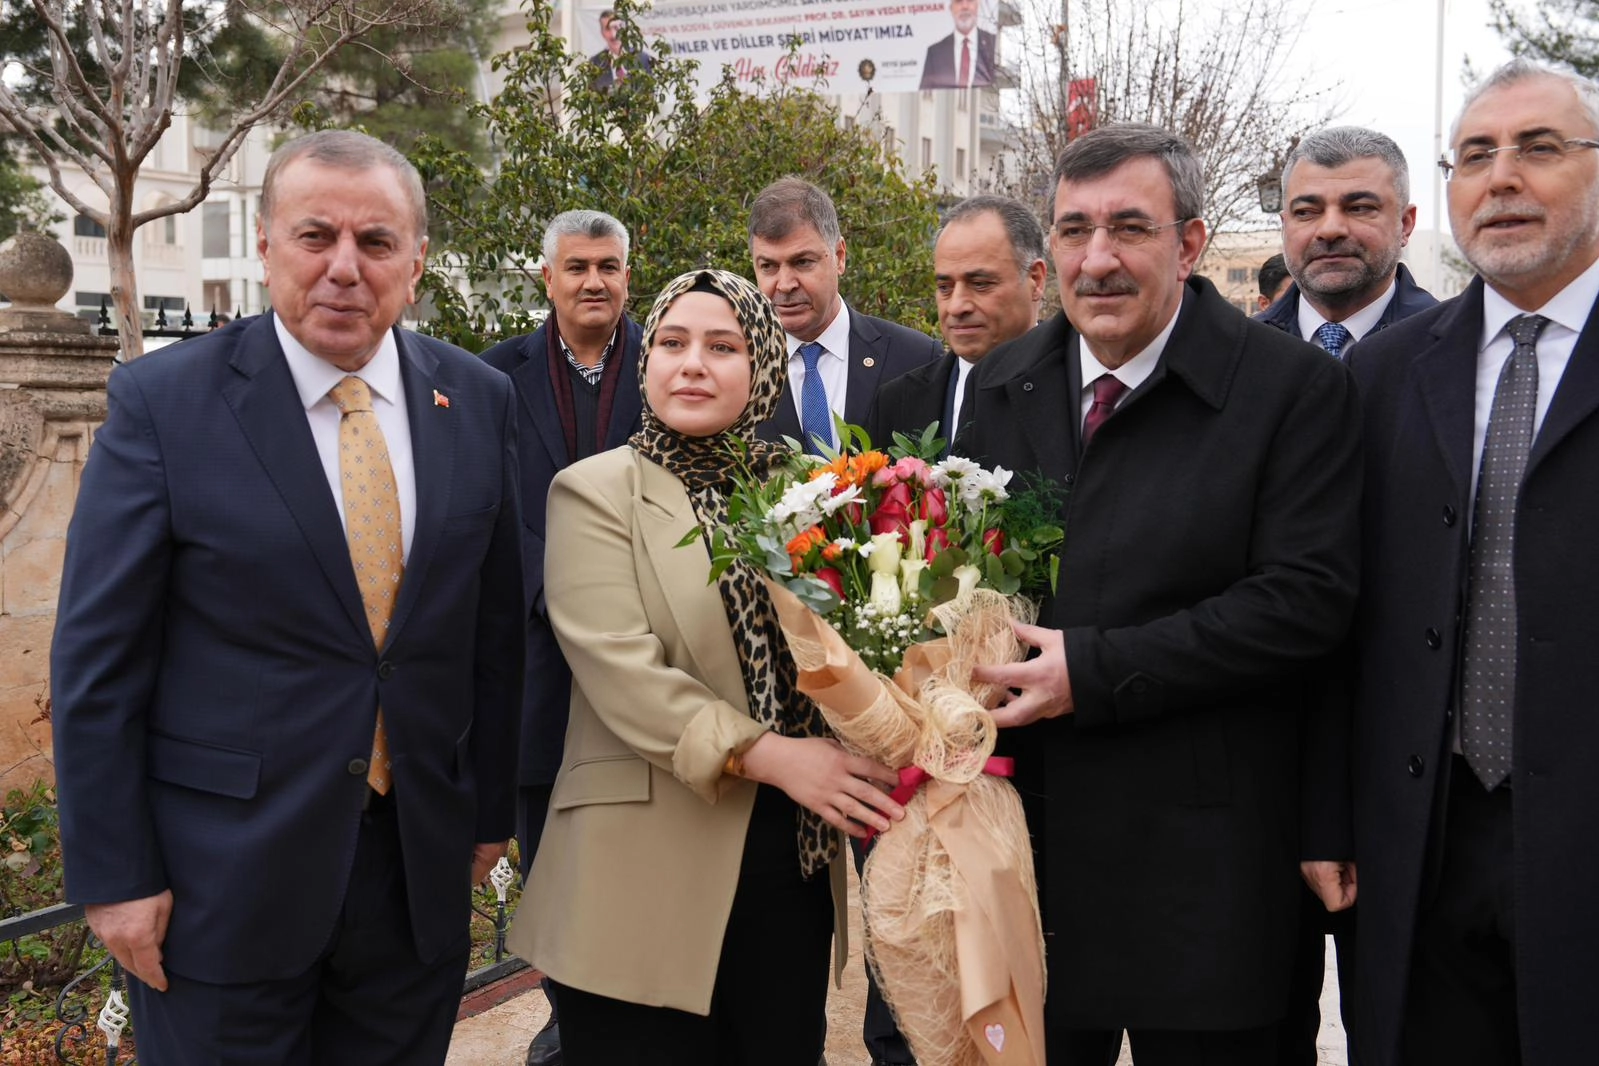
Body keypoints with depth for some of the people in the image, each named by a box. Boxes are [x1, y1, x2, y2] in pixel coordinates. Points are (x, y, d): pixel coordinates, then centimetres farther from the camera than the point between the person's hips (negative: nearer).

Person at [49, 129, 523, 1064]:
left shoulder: (480, 401, 1)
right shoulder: (162, 403, -9)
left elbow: (495, 628, 6)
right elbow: (99, 659, -7)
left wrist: (491, 812, 8)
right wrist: (114, 874, -8)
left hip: (421, 866, 3)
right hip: (223, 872, -3)